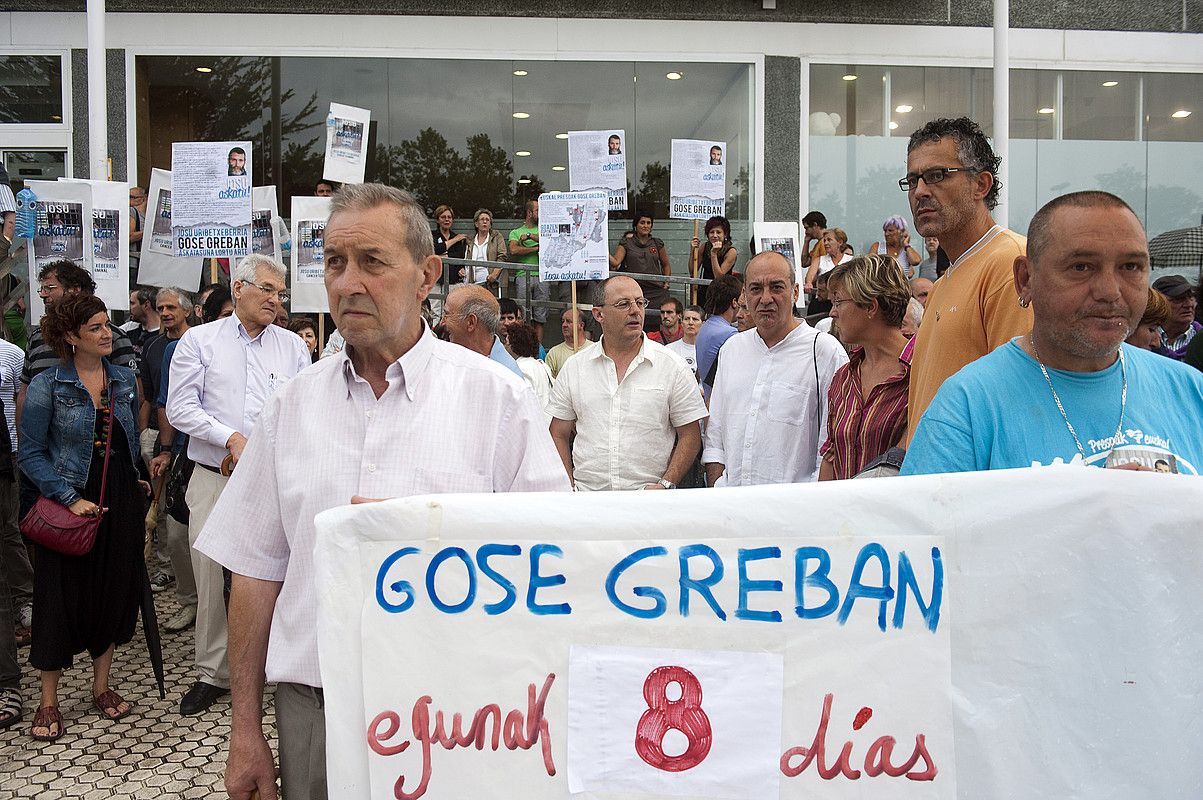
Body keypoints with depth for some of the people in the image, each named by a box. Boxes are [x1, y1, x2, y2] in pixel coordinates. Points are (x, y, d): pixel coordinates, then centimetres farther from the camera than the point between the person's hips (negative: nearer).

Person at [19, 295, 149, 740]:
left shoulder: (124, 379, 5)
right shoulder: (47, 386, -8)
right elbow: (31, 454, -9)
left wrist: (133, 482, 10)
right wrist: (70, 498, -16)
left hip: (120, 503, 4)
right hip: (69, 506, -4)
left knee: (115, 591, 10)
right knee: (62, 596, 3)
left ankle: (102, 687, 27)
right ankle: (48, 701, 18)